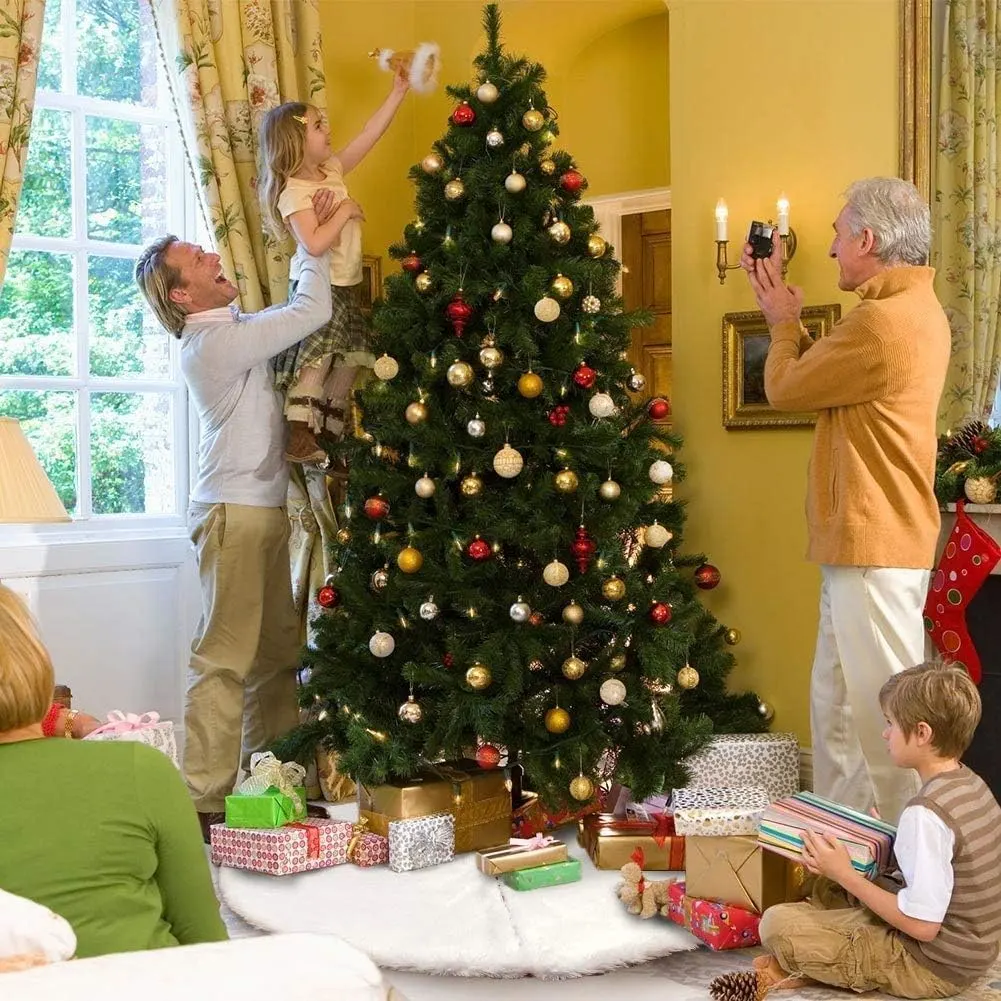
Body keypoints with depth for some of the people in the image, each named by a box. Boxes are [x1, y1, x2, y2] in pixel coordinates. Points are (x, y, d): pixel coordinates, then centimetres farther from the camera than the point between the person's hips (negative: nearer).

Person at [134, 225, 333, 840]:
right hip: (236, 514, -10)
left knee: (279, 653, 13)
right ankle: (206, 801, -4)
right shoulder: (216, 341, -16)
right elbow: (312, 313, -19)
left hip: (263, 512, 10)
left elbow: (298, 311, 23)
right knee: (225, 659, -8)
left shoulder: (231, 330, 14)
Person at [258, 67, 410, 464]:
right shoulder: (293, 192, -18)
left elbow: (369, 134, 10)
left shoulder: (331, 170, 6)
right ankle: (299, 436, -15)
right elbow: (313, 243, -31)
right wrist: (345, 211, -20)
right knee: (316, 360, -14)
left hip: (344, 286, 9)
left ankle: (331, 431, 24)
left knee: (349, 360, 12)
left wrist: (398, 92, 7)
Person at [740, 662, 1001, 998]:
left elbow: (922, 926, -26)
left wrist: (846, 875, -20)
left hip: (933, 969, -10)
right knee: (829, 885, 24)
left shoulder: (926, 813, -28)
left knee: (777, 923, -13)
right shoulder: (971, 783, 1)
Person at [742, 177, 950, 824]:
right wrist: (783, 305, 20)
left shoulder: (882, 321, -20)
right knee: (838, 701, 18)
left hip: (874, 545, -11)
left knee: (881, 708, -4)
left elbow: (786, 388, -9)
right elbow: (819, 373, 19)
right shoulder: (917, 309, 15)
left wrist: (782, 322, 9)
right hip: (870, 537, 11)